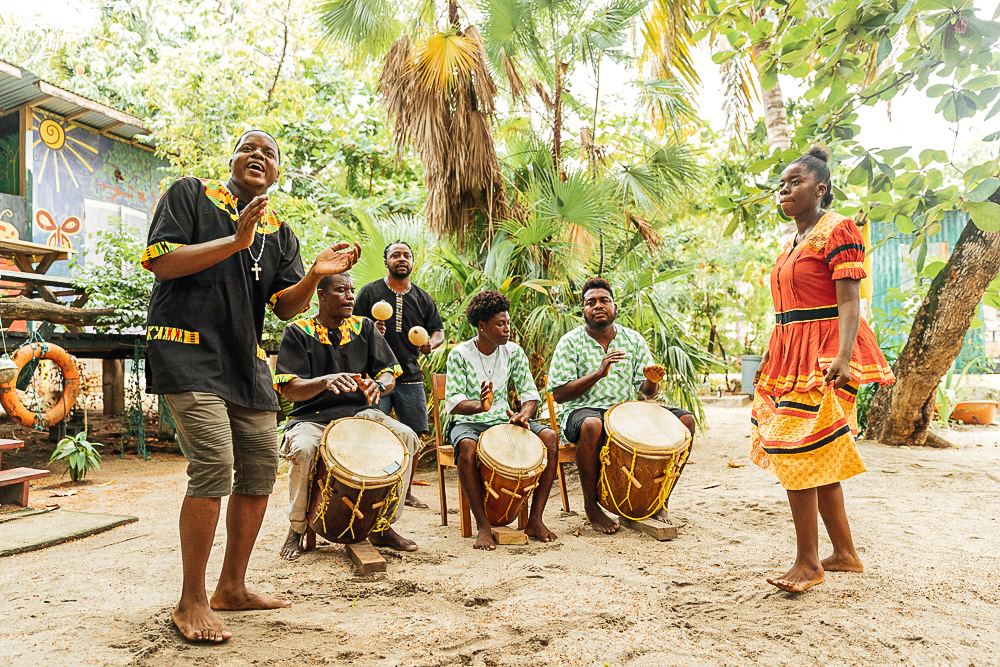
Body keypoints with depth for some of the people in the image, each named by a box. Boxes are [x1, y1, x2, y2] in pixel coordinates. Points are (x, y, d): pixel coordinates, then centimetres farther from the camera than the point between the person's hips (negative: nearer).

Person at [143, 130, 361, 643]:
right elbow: (158, 262, -9)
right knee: (214, 465, -17)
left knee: (260, 468, 6)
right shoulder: (189, 195, 4)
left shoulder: (279, 231, 15)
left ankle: (232, 587, 21)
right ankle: (191, 602, -2)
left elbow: (286, 307, 7)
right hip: (188, 350, -6)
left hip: (246, 361, 6)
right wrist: (236, 241, -16)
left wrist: (314, 275, -13)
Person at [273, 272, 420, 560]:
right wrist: (326, 381, -31)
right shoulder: (297, 332, 0)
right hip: (312, 417, -3)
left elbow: (389, 373, 6)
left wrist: (377, 385, -20)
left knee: (407, 437, -22)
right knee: (303, 450, -36)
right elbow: (290, 389, -10)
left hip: (359, 412, 3)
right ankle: (297, 527, -6)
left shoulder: (364, 328, 10)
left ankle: (383, 525, -6)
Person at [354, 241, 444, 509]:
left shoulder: (422, 298, 15)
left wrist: (431, 343, -4)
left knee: (414, 434, 4)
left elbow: (438, 330, 18)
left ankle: (406, 491, 19)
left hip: (411, 376, 3)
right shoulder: (370, 292, 6)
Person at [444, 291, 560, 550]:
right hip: (468, 422, -3)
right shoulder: (459, 355, -9)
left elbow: (530, 394, 1)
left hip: (503, 420, 4)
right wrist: (479, 406, -37)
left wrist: (523, 415, -22)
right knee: (467, 446, -39)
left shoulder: (514, 352, 2)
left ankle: (535, 519, -15)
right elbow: (453, 402, -15)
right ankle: (483, 526, -26)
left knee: (550, 437, -22)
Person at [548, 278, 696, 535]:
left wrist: (652, 380, -15)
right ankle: (591, 504, -17)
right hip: (583, 410, -4)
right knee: (592, 425, -40)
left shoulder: (633, 339, 10)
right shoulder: (570, 343, -1)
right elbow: (558, 394, -9)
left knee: (685, 420, -14)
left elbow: (648, 392, 11)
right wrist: (599, 374, -20)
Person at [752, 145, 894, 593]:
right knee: (820, 460, 11)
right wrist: (771, 359, 21)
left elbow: (849, 302, -16)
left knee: (797, 454, -11)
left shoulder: (838, 231, -7)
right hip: (789, 355, 9)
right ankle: (845, 554, 22)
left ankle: (808, 562, 1)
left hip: (822, 356, -9)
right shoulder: (792, 242, 18)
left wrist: (842, 357, -28)